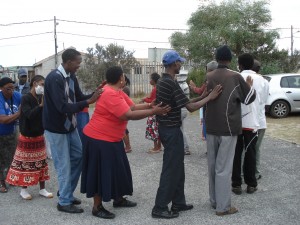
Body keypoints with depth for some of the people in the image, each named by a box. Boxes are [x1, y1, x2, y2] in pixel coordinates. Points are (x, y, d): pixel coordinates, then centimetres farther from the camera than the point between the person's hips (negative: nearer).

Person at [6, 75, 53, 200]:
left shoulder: (40, 98, 2)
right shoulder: (25, 98, -15)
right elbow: (30, 115, -27)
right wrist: (41, 105, -34)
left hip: (39, 136, 6)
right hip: (27, 137, -6)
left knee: (41, 163, 10)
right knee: (25, 164, 3)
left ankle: (42, 189, 20)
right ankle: (23, 189, 18)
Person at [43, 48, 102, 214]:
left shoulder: (71, 77, 3)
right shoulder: (54, 78, -24)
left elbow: (79, 98, 9)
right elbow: (62, 107, -31)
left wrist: (96, 93, -7)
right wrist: (89, 102, -32)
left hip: (70, 126, 9)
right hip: (56, 129, -9)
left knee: (78, 156, 15)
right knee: (64, 165, 0)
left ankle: (66, 192, 30)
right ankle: (64, 202, 15)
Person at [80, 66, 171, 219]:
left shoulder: (118, 92, 8)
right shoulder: (110, 94, -26)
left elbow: (133, 107, 5)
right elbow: (129, 115, -30)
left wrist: (149, 105, -7)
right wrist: (154, 111, -28)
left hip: (111, 139, 10)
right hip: (99, 140, -10)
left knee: (117, 169, 17)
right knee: (101, 172, -1)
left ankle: (119, 199, 32)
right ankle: (97, 207, 11)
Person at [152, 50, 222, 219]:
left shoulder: (163, 81, 11)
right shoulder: (172, 83, -20)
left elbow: (183, 102, 13)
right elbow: (191, 107, -21)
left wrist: (201, 97, 10)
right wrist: (209, 97, -12)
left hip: (166, 128, 10)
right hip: (172, 130, -10)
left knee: (177, 167, 16)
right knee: (171, 169, -2)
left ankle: (178, 203, 25)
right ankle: (160, 208, 5)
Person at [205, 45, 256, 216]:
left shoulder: (208, 77, 5)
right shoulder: (235, 77, -9)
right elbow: (249, 98, 2)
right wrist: (250, 86, 20)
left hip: (211, 127, 5)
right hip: (228, 128, -5)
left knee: (213, 165, 14)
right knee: (224, 168, -1)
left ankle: (214, 201, 23)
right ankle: (223, 206, 5)